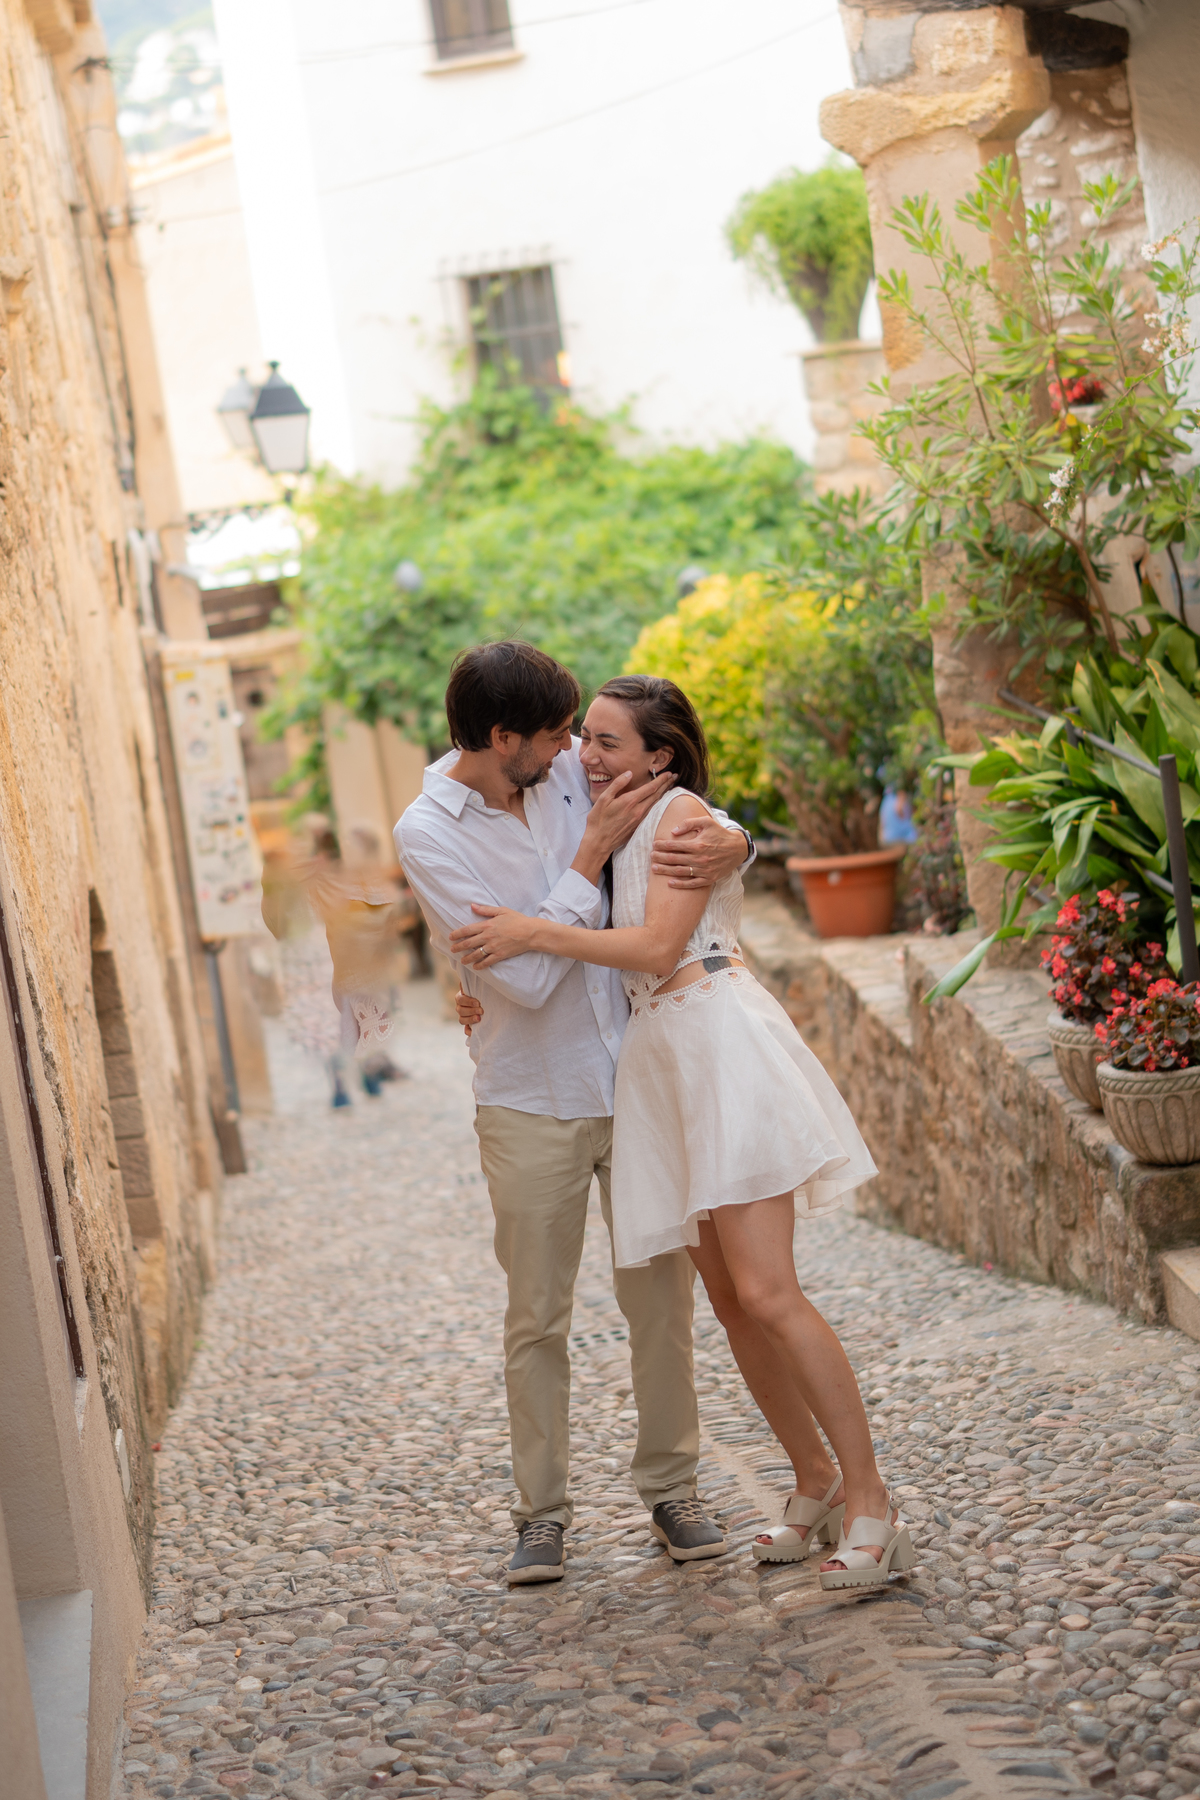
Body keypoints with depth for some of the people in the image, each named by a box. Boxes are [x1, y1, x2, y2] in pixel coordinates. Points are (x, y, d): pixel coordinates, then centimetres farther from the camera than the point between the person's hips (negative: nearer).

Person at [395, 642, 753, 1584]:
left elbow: (691, 808, 9)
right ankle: (542, 1511, 20)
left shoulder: (570, 770, -2)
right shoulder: (428, 834, -14)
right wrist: (596, 850, -20)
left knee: (663, 1295, 8)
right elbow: (525, 976, -20)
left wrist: (729, 842, -15)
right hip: (532, 1105, -3)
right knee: (537, 1318, 6)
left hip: (635, 1081, 4)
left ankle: (671, 1488, 23)